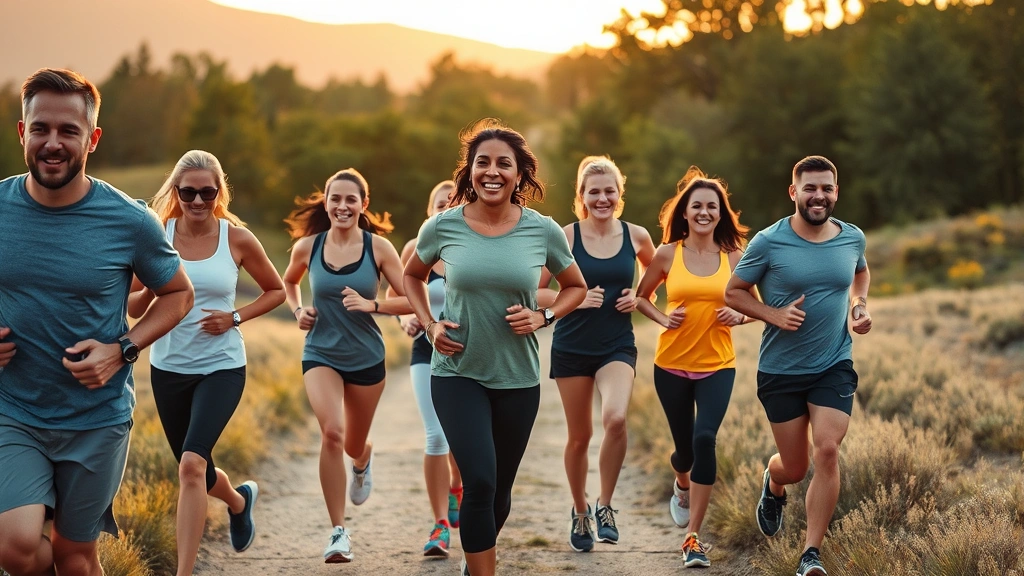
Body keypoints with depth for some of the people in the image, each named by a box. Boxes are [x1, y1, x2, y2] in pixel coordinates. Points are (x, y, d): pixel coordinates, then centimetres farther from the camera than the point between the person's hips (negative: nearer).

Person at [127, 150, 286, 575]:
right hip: (168, 367, 3)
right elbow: (133, 308, 0)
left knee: (191, 464, -21)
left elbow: (276, 290, 8)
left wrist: (235, 317, -8)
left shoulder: (237, 238, -6)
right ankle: (240, 500, 52)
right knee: (196, 472, 18)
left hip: (221, 367, -3)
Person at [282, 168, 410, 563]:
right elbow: (288, 283, 17)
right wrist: (297, 311, -1)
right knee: (332, 433, -24)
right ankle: (339, 532, -14)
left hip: (366, 358, 1)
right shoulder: (307, 246, -4)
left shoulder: (378, 247, -9)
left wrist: (371, 304, -23)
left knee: (353, 444, 16)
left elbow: (411, 300, -8)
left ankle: (362, 463, 58)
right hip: (321, 355, -1)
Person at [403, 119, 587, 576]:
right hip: (458, 372, -2)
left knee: (500, 488, 15)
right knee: (479, 482, -18)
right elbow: (412, 276, 13)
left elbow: (576, 287, 10)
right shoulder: (443, 227, -7)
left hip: (517, 378, 2)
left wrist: (543, 317, -9)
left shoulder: (543, 231, -6)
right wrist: (429, 324, -2)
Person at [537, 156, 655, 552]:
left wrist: (639, 297, 0)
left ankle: (605, 505, -6)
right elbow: (536, 291, -2)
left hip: (617, 347, 0)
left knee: (615, 418, -26)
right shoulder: (566, 237, -6)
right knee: (579, 435, 9)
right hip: (572, 348, 0)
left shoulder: (636, 236, 0)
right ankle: (580, 512, 33)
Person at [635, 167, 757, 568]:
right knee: (685, 447, 11)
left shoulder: (733, 256, 0)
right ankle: (682, 486, 52)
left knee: (704, 438, -21)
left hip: (717, 366, -1)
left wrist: (740, 315, -11)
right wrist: (663, 319, -8)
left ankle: (693, 538, -13)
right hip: (672, 365, 1)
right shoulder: (668, 254, -2)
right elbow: (641, 297, 11)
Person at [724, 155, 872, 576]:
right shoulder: (768, 242, -11)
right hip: (781, 370, -1)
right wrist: (775, 315, -17)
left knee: (827, 450, -16)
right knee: (794, 469, 8)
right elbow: (733, 292, -2)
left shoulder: (852, 238, 0)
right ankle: (772, 484, 48)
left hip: (834, 367, 2)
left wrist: (859, 305, 3)